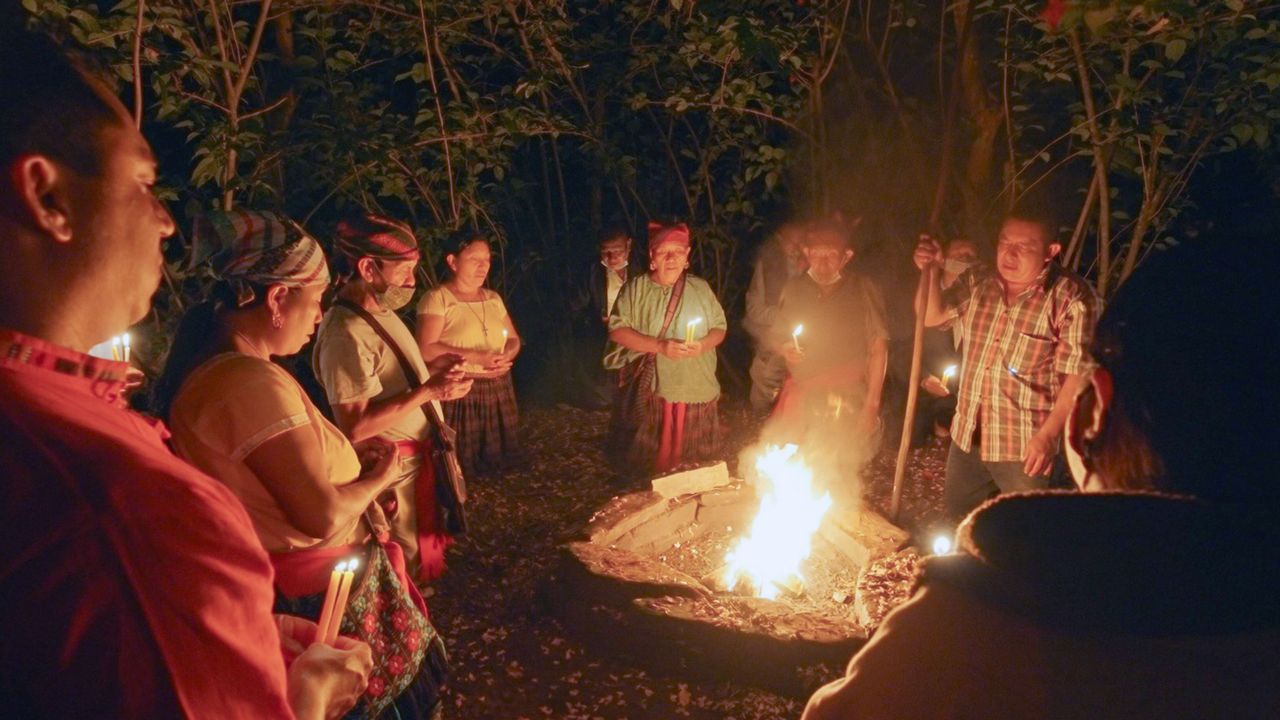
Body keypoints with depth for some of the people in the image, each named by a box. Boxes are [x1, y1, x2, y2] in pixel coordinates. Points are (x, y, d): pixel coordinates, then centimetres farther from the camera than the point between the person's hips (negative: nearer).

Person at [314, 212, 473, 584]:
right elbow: (355, 426, -29)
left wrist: (431, 368, 4)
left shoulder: (381, 311, 5)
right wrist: (428, 391, -28)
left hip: (418, 455, 9)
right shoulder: (345, 333, -26)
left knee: (425, 545, 24)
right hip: (395, 468, -9)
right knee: (407, 562, 8)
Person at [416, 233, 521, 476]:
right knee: (460, 468, -2)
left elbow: (513, 339, 16)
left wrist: (505, 358, -7)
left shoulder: (493, 298, 12)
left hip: (498, 393, 6)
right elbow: (426, 350, -17)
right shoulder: (437, 298, -8)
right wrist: (476, 357, -20)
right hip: (459, 395, -6)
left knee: (495, 461, 9)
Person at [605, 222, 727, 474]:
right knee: (649, 462, 5)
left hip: (696, 391, 2)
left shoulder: (700, 288, 6)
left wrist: (703, 345, -14)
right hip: (650, 391, -2)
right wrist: (659, 346, -19)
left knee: (695, 464, 9)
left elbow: (719, 328, 10)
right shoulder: (636, 288, -1)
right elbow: (617, 330, -9)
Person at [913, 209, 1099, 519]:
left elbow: (1078, 373, -17)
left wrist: (1048, 434, -21)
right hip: (967, 434, 6)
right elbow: (932, 317, 6)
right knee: (957, 514, 22)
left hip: (1025, 446, -6)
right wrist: (930, 272, -11)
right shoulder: (978, 281, 1)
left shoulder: (1071, 298, -17)